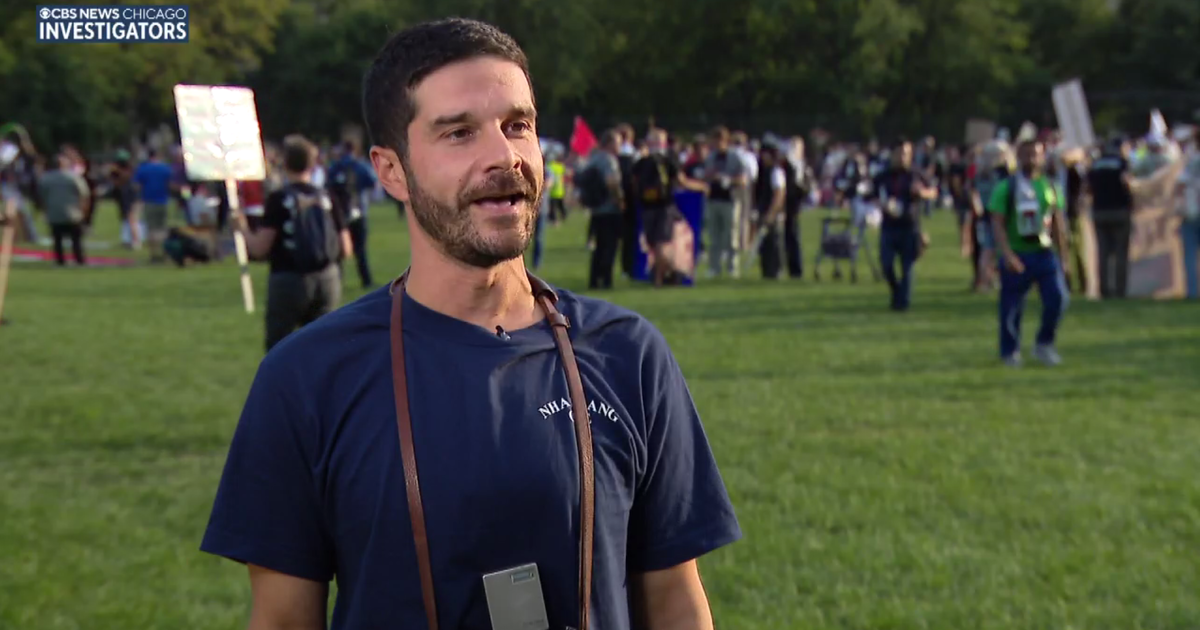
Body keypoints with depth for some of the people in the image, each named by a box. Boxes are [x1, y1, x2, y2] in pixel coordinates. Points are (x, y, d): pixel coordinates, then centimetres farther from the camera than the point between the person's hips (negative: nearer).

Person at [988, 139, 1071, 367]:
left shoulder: (1050, 186, 9)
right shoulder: (1005, 188, -3)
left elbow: (1059, 224, 14)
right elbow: (997, 223, -9)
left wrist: (1063, 256, 12)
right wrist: (1007, 255, -20)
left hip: (1045, 253, 3)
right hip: (1017, 256, -3)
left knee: (1058, 298, -12)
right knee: (1012, 307, 3)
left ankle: (1044, 344, 8)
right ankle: (1010, 352, 21)